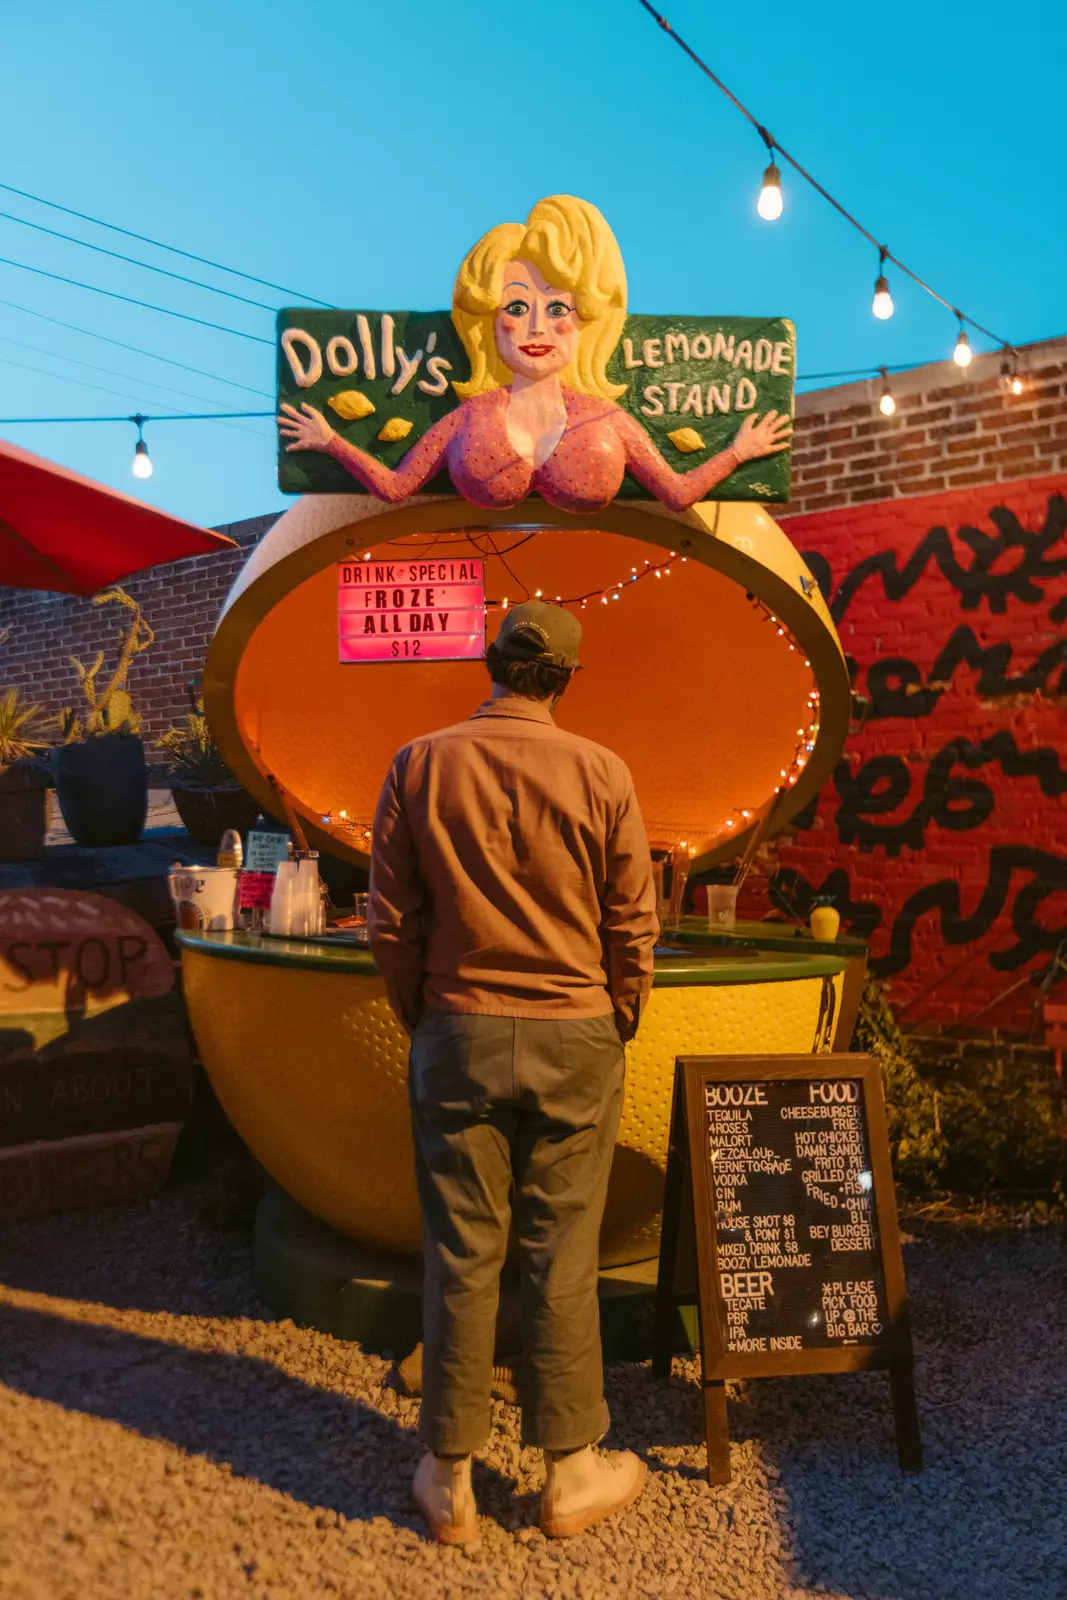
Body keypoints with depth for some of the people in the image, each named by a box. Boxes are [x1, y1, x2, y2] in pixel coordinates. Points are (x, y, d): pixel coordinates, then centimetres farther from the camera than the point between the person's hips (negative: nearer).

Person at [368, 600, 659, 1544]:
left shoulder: (420, 766, -3)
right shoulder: (602, 774, -6)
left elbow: (392, 924, 0)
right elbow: (633, 927, -2)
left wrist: (425, 1023, 13)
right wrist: (615, 1030, 12)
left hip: (458, 1035, 1)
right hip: (573, 1039, -1)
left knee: (460, 1254, 9)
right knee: (562, 1258, 9)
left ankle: (450, 1480, 23)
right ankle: (572, 1474, 24)